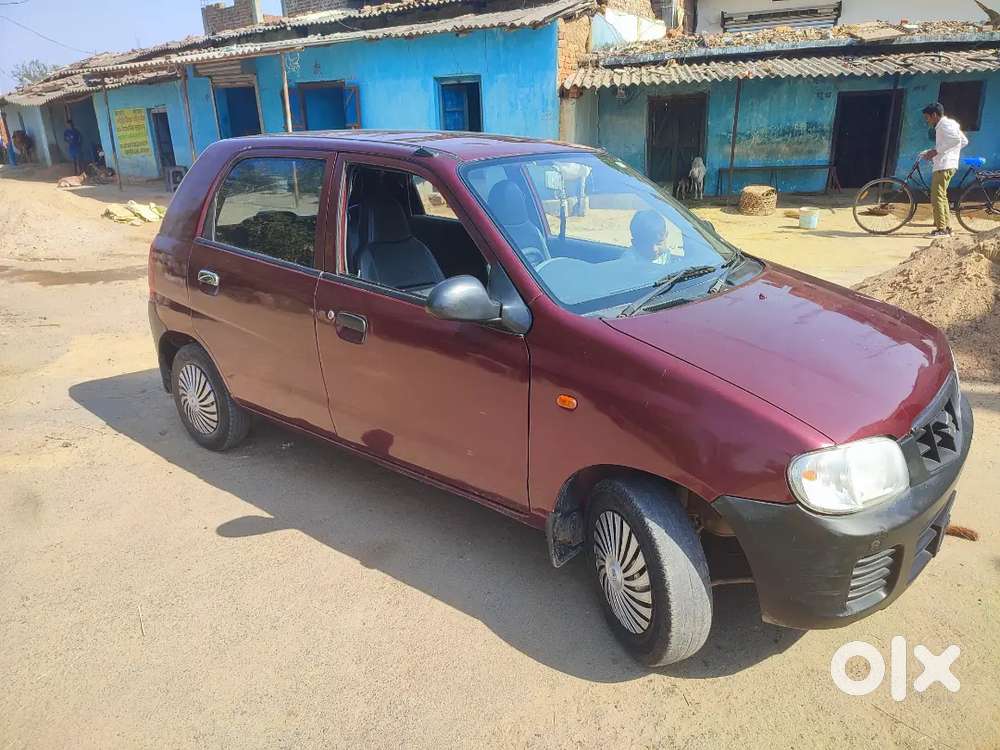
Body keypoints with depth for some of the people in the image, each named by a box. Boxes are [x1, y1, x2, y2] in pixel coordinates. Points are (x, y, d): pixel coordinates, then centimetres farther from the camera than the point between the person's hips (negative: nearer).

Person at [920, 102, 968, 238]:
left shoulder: (945, 124, -9)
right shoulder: (950, 124, 22)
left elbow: (955, 139, -26)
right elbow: (964, 141, 25)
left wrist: (936, 150, -21)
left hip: (944, 166, -11)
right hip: (943, 165, 11)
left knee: (937, 197, -13)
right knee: (942, 197, 17)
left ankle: (941, 229, -15)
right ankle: (947, 227, 21)